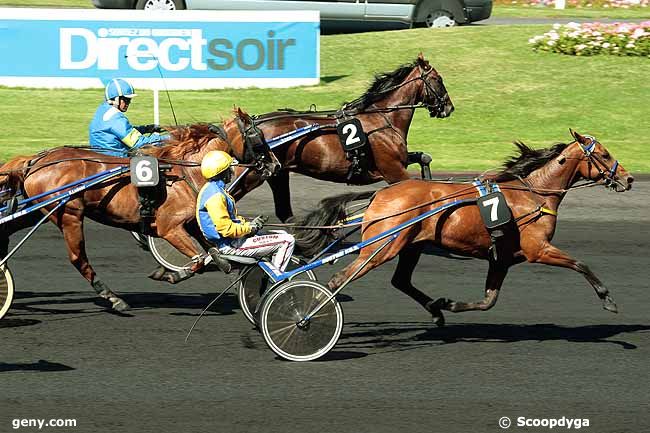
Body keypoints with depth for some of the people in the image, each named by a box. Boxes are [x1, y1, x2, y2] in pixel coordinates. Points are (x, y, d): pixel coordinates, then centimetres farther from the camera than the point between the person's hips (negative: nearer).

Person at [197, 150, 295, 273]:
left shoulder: (211, 189, 12)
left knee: (283, 235, 18)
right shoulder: (215, 196, -23)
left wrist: (249, 224, 6)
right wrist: (250, 227, -12)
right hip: (231, 245, -11)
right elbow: (226, 229, -26)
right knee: (287, 241, -11)